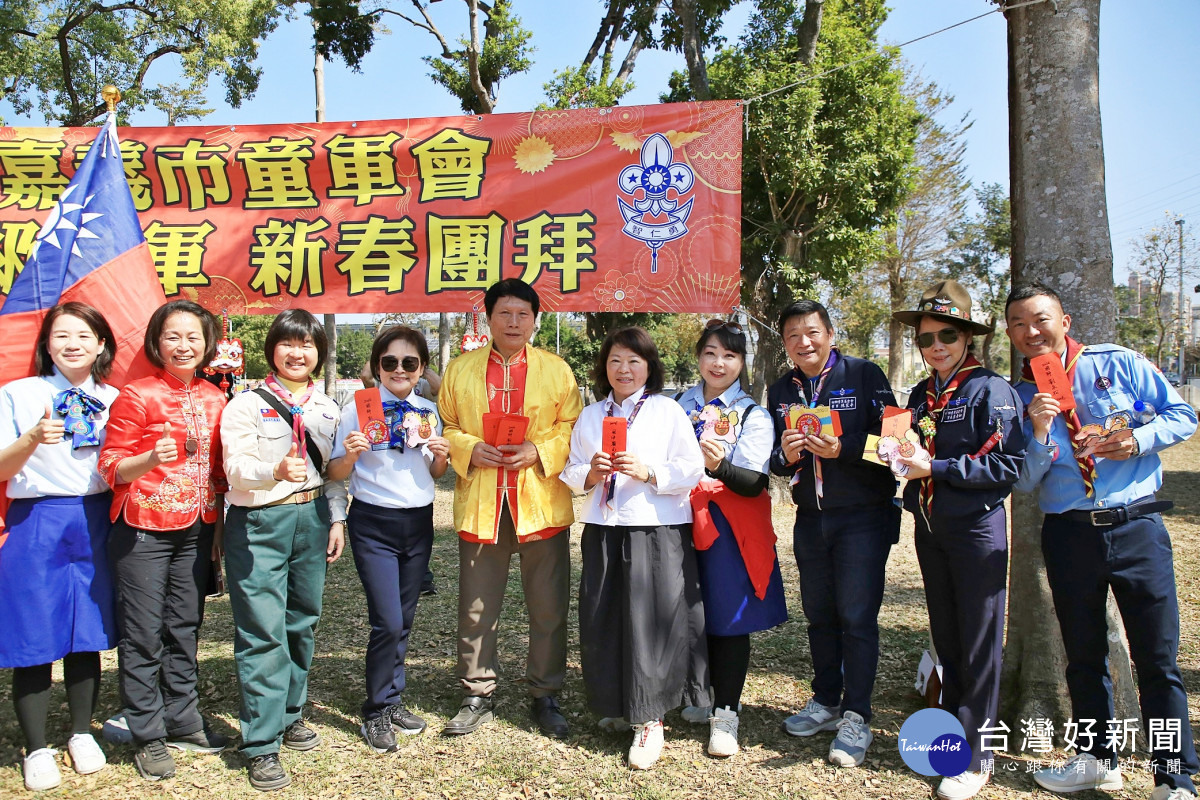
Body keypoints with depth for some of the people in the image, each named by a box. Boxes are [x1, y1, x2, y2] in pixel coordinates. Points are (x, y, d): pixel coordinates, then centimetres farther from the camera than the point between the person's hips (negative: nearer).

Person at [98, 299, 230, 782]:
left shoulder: (214, 400, 7)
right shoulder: (136, 396, -8)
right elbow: (111, 466, -8)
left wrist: (217, 530, 11)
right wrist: (151, 459, -28)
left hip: (195, 529, 5)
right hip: (143, 529, -4)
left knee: (184, 627, 14)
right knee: (143, 634, 2)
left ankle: (182, 722, 27)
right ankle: (147, 735, 16)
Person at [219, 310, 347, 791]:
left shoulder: (327, 408, 10)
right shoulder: (246, 405, -5)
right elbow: (236, 467, -16)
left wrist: (337, 519, 7)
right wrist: (276, 471, -35)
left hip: (312, 519, 5)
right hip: (258, 522, -5)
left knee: (302, 622, 14)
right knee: (263, 631, -7)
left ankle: (289, 715, 31)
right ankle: (262, 745, 1)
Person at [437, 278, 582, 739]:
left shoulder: (557, 370, 5)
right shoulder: (460, 370, 9)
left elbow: (574, 427, 4)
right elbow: (444, 427, 11)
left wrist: (540, 451, -12)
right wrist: (469, 449, -8)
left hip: (542, 505, -1)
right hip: (480, 506, 1)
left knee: (549, 608, 6)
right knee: (476, 609, 8)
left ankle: (546, 696, 23)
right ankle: (477, 696, 25)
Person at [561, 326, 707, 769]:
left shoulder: (668, 411, 2)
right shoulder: (590, 416, 13)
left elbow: (692, 469, -5)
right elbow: (570, 472, 12)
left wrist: (649, 473, -18)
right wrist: (590, 474, -9)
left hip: (658, 532, -4)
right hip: (603, 531, 4)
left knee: (653, 620, -6)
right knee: (603, 621, 6)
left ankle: (650, 719, 4)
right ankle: (617, 704, 26)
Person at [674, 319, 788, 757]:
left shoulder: (753, 414, 0)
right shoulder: (679, 406, 10)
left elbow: (754, 484, -12)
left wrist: (719, 465, -29)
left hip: (731, 525, -3)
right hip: (686, 520, 3)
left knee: (729, 617, -2)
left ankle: (725, 713, 9)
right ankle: (704, 694, 29)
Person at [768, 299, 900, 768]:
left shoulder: (864, 376, -7)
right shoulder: (780, 392, 8)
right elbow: (774, 461, 8)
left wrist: (841, 450, -24)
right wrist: (786, 455, -14)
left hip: (863, 517, -5)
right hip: (810, 519, 5)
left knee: (857, 617, -3)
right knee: (819, 615, 13)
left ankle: (856, 718, 7)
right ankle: (826, 702, 28)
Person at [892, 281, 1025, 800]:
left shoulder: (991, 390, -10)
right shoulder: (920, 396, 10)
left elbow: (1008, 465, -17)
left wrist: (936, 469, -19)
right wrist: (902, 458, -4)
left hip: (977, 528, -6)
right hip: (930, 530, 6)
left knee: (979, 644, 1)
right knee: (945, 638, 15)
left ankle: (975, 757, 10)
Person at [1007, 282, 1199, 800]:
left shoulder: (1119, 364, 1)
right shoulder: (1019, 398, 4)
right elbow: (1024, 482, 1)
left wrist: (1139, 438, -14)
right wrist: (1039, 432, -16)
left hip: (1136, 527, -2)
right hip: (1068, 536, 2)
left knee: (1158, 660, 0)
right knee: (1083, 656, 14)